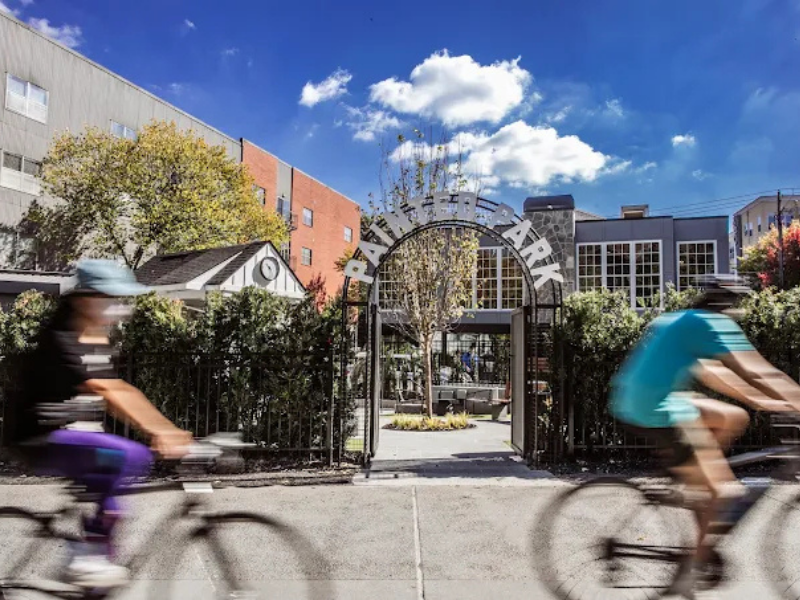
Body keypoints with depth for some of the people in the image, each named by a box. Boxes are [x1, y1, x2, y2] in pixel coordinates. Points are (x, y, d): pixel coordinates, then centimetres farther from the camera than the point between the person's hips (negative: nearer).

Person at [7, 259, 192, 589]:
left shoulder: (100, 343, 9)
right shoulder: (60, 341, -20)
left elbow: (122, 392, 7)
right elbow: (108, 393, -29)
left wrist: (168, 430, -2)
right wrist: (155, 432, -35)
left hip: (74, 435, 10)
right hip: (45, 441, -10)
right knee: (133, 455, -27)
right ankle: (89, 556, -16)